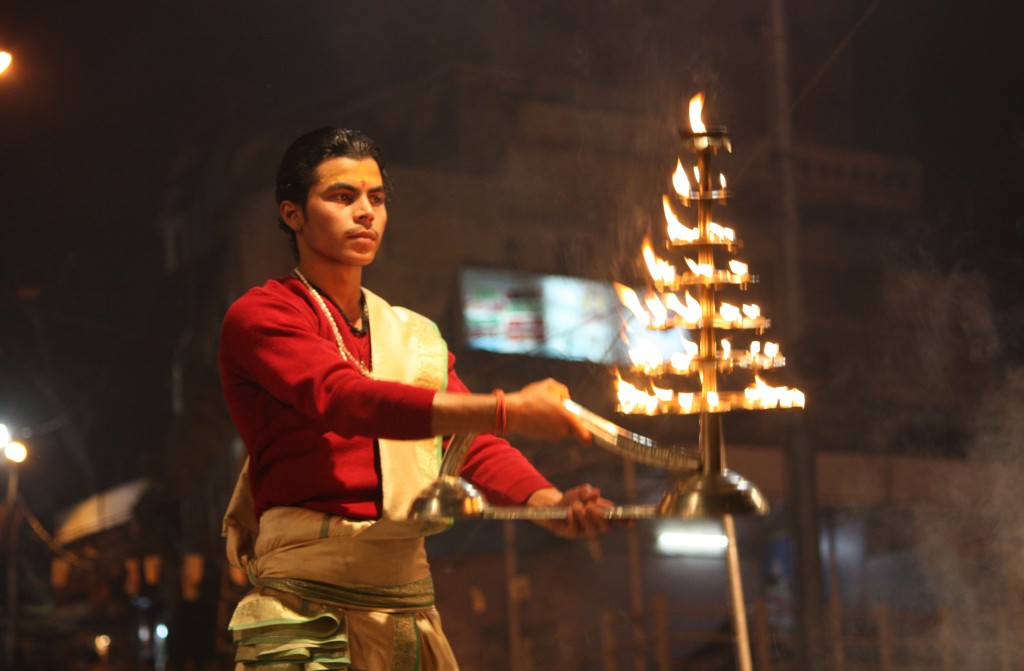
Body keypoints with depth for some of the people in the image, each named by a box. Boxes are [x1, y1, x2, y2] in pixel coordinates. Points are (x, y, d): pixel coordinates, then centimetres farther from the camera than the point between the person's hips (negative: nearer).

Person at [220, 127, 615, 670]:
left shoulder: (416, 336, 18)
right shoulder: (259, 317, -1)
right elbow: (345, 400, -19)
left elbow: (475, 446, 4)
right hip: (306, 611, -5)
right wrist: (507, 411, -30)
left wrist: (549, 504, -18)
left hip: (411, 612, 5)